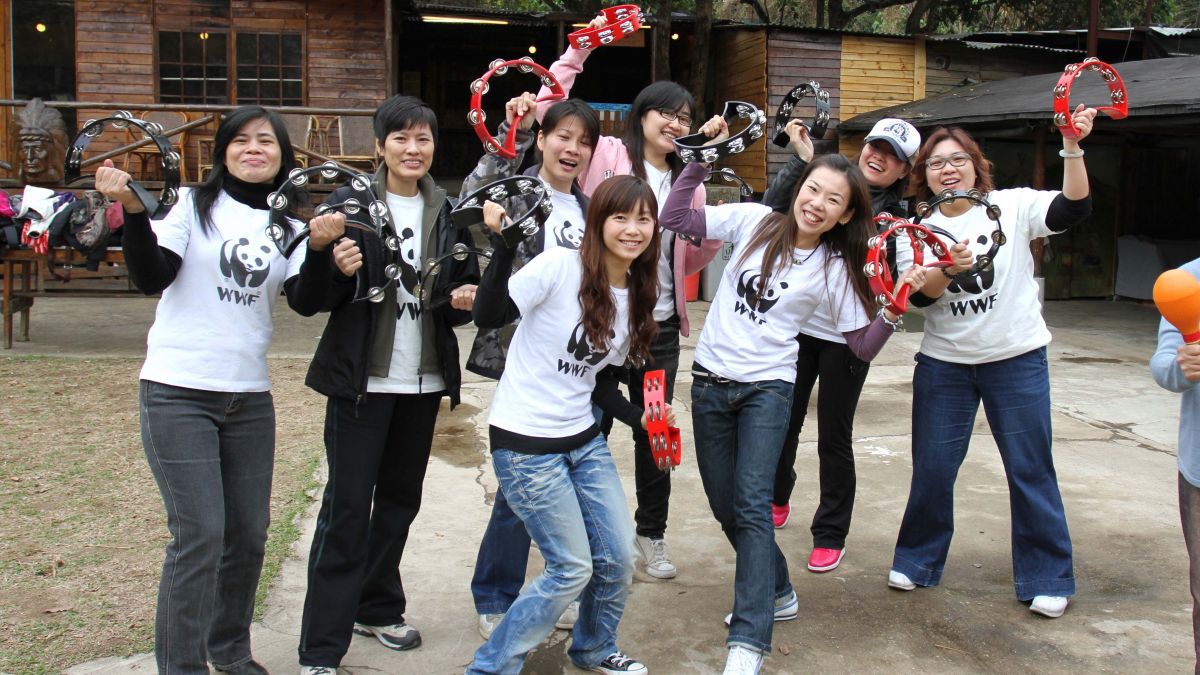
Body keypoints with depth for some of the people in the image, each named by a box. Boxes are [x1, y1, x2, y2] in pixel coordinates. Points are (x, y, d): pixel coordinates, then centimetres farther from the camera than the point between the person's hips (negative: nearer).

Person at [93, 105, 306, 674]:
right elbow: (153, 276, -12)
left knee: (249, 532, 9)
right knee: (200, 534, -8)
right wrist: (133, 210, -27)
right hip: (177, 392, -4)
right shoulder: (195, 204, -1)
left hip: (249, 395, 4)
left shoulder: (288, 226, 9)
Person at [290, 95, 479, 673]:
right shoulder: (349, 204, -6)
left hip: (424, 378, 5)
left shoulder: (448, 212, 6)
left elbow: (465, 284, 15)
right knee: (347, 507, -4)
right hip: (362, 380, -4)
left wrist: (466, 299, -7)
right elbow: (307, 302, -7)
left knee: (400, 497, 16)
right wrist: (332, 266, -26)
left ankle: (377, 607, 35)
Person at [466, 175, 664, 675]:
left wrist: (638, 417, 2)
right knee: (573, 568, -3)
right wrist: (502, 243, -31)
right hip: (525, 444, -7)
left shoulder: (637, 294, 7)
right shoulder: (559, 267, -16)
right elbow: (489, 316, -24)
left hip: (584, 440, 7)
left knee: (619, 557, 10)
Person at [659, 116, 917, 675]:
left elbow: (864, 345, -2)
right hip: (710, 380, 3)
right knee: (725, 505, 10)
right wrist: (705, 156, -10)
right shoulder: (754, 221, -2)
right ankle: (776, 593, 34)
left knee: (751, 504, -17)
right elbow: (675, 218, -4)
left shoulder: (834, 268, -3)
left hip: (767, 387, -3)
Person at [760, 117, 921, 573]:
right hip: (798, 326, 2)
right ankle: (777, 500, 40)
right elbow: (774, 208, -12)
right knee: (783, 422, 13)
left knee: (834, 437, 4)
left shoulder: (899, 219, 0)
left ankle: (830, 535, 20)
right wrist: (802, 157, -17)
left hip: (847, 337, -1)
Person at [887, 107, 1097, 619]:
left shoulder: (1013, 206, -2)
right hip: (944, 363, 2)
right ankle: (918, 561, 25)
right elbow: (917, 296, -9)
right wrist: (948, 269, -28)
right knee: (932, 468, 7)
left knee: (1030, 470, 3)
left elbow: (1074, 208, -17)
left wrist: (1072, 148, -27)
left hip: (1017, 359, -2)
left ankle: (1046, 578, 16)